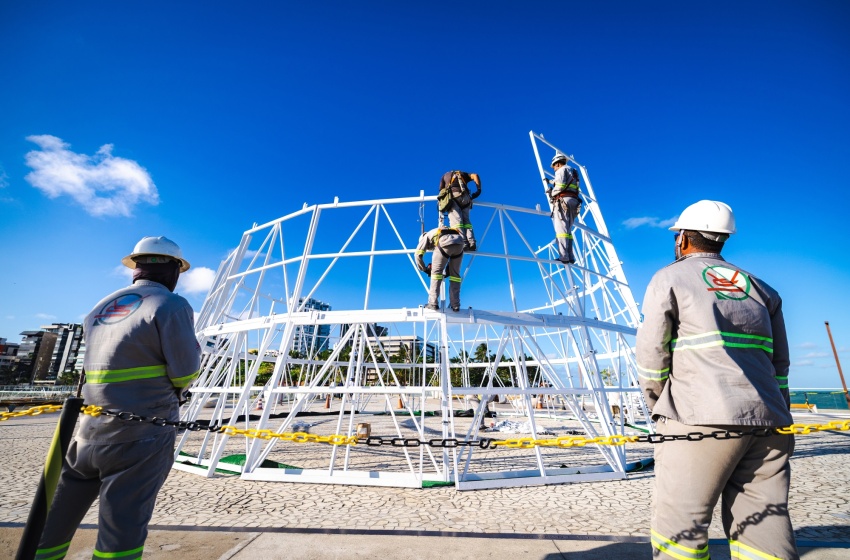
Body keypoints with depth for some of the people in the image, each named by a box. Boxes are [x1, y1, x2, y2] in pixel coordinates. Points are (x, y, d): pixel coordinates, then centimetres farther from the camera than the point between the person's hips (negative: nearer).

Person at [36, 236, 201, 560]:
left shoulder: (100, 308, 11)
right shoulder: (172, 306, -13)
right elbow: (186, 372, -13)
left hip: (88, 434, 7)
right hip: (141, 437, -7)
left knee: (53, 526, 22)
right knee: (121, 533, 2)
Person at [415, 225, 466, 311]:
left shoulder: (426, 236, 30)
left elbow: (418, 254, 18)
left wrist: (425, 269, 27)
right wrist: (448, 269, 37)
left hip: (445, 244, -5)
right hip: (460, 243, 5)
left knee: (436, 272, 7)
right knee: (455, 274, 15)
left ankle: (433, 303, 4)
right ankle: (455, 305, 15)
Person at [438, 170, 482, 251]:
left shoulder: (445, 175, 33)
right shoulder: (462, 174, 35)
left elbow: (441, 191, 21)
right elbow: (475, 175, 16)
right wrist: (479, 190, 15)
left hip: (452, 195, -2)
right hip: (464, 196, 2)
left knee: (455, 220, -14)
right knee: (466, 219, 4)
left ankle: (463, 243, -32)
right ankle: (471, 243, -17)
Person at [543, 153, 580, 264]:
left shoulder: (561, 170, 3)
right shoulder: (572, 172, 30)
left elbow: (560, 185, -12)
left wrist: (551, 194, 4)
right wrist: (549, 182, 42)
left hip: (563, 201, -9)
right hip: (573, 201, 9)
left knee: (561, 229, -16)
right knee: (568, 230, 6)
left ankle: (563, 256, -26)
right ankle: (570, 257, -3)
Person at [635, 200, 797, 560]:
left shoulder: (669, 278, 1)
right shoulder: (761, 288, 20)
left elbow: (651, 355, -4)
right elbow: (779, 363, 18)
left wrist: (657, 405, 9)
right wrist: (777, 415, 23)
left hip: (701, 420, -6)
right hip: (768, 422, 7)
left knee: (679, 525, 1)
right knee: (764, 525, 11)